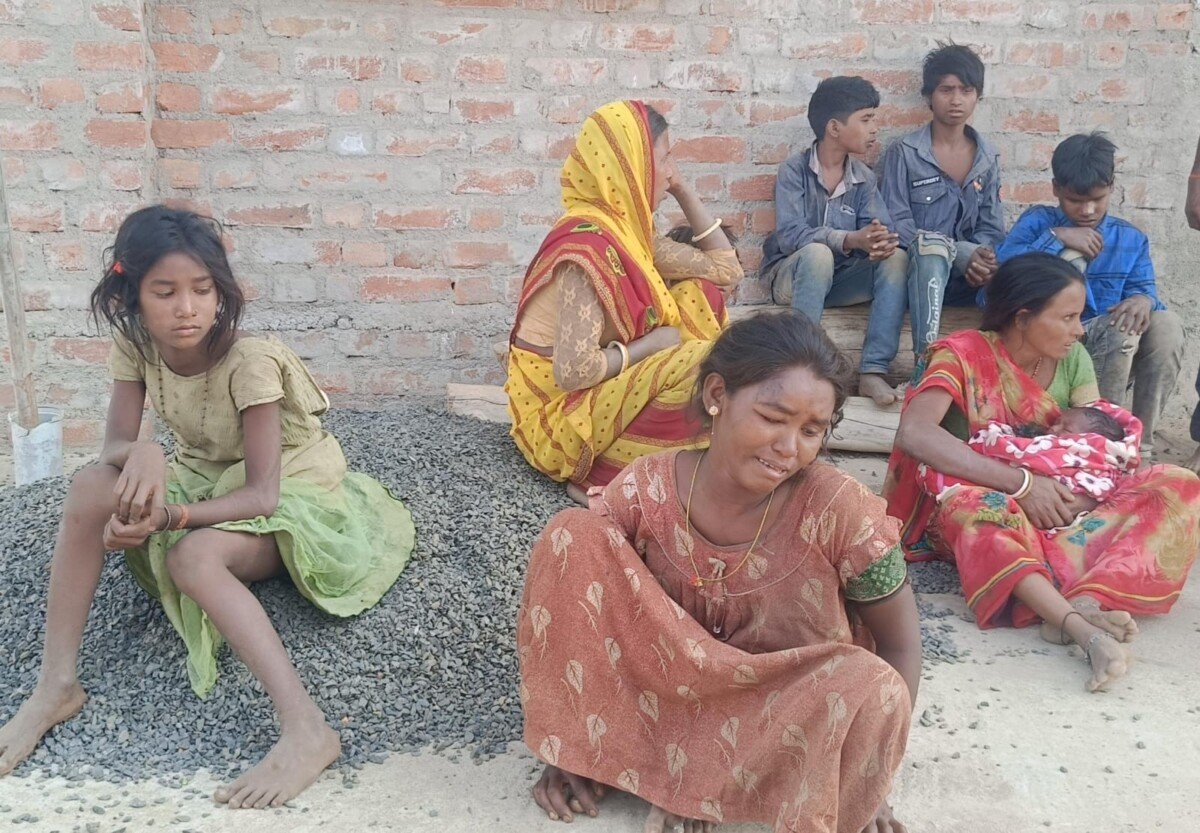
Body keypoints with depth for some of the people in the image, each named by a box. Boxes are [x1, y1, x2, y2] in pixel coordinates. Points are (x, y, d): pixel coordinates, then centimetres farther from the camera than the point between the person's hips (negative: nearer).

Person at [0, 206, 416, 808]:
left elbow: (262, 493, -27)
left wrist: (168, 516, -39)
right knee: (90, 489, -21)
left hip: (288, 491, -5)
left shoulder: (250, 361, -27)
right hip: (206, 478, 6)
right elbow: (114, 447, -12)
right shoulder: (136, 346, -10)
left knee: (192, 557, -35)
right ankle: (56, 687, -14)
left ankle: (307, 730, -41)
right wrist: (142, 453, -36)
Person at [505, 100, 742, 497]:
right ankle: (605, 476, -13)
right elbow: (572, 371, -32)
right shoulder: (589, 243, -25)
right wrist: (651, 345, -17)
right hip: (559, 411, -9)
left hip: (600, 386, 9)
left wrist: (684, 190, 4)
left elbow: (726, 269, 10)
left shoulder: (625, 227, 2)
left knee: (701, 295, 5)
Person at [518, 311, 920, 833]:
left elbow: (900, 644, -9)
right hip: (663, 689, 1)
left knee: (874, 687, -33)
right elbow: (577, 599, -6)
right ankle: (589, 750, -9)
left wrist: (866, 777, -13)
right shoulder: (645, 491, -17)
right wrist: (569, 745, -7)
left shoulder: (840, 510, -21)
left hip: (787, 711, 0)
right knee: (572, 535, -19)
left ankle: (689, 781, -14)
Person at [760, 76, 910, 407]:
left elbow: (880, 231, -7)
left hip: (841, 279, 5)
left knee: (896, 257, -21)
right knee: (817, 254, -36)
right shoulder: (794, 171, -10)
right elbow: (789, 235, -24)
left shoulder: (864, 177, 4)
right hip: (792, 275, -4)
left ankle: (873, 370, -27)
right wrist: (851, 239, -37)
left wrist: (882, 243, -33)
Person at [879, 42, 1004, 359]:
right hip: (916, 272, -3)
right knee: (931, 245, -39)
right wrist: (962, 253, -20)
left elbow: (991, 227, 10)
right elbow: (896, 223, -9)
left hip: (965, 277, 4)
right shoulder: (904, 152, 0)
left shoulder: (988, 156, 13)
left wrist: (982, 258, -15)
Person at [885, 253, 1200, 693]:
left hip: (1058, 508, 5)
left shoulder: (1073, 359, 6)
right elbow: (914, 433, -27)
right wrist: (1022, 483, -30)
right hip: (979, 512, -5)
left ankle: (1085, 603, -40)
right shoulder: (963, 354, -10)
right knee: (976, 506, -39)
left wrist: (1082, 497, -25)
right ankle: (1082, 626, -55)